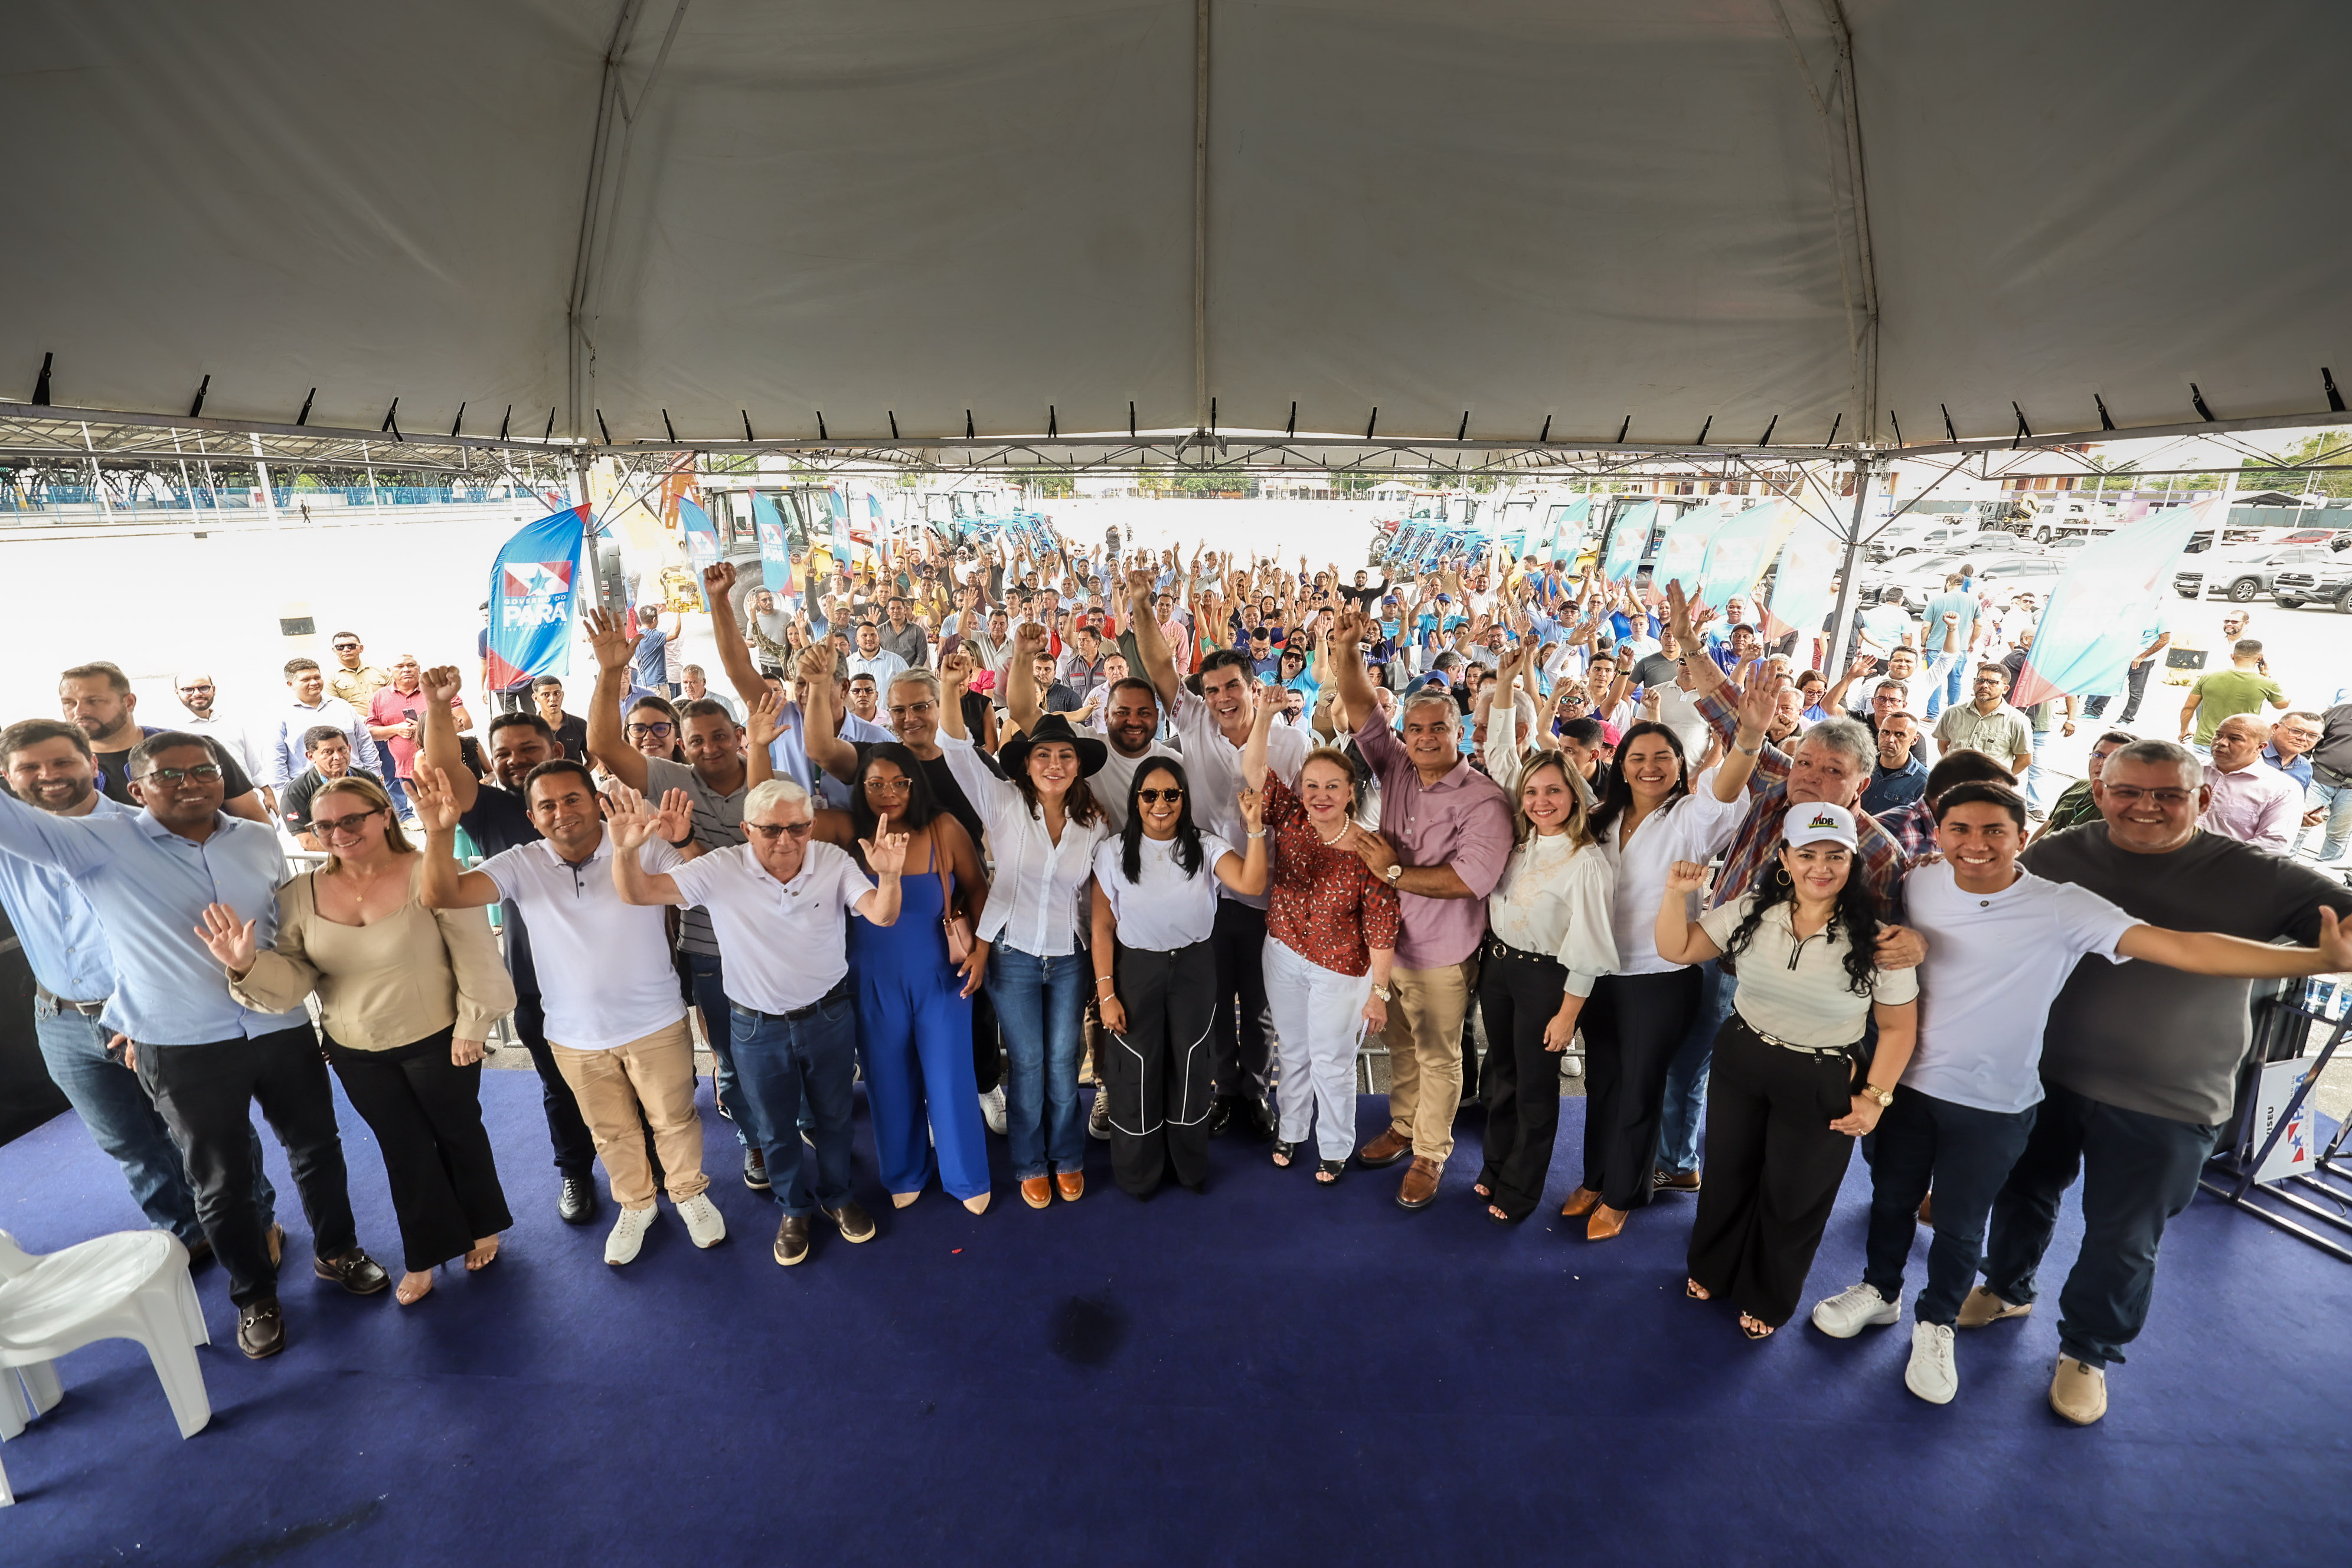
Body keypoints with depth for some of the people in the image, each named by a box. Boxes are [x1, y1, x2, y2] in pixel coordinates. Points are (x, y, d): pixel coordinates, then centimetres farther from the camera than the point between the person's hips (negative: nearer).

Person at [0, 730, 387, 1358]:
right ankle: (255, 1296, 33)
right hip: (182, 1049, -2)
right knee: (221, 1180, 12)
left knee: (317, 1148, 17)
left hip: (282, 1029, 3)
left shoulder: (261, 841, 2)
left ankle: (337, 1251, 39)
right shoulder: (99, 844, -7)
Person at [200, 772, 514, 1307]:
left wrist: (471, 1026, -12)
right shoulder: (302, 894, -5)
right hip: (355, 1053, 4)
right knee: (402, 1148, 19)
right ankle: (427, 1253, 38)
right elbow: (292, 977, -5)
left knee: (458, 1134, 17)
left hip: (435, 1042, -4)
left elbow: (475, 957, -17)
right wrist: (247, 965, -26)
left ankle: (482, 1227, 42)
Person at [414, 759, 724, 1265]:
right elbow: (441, 895, -16)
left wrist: (682, 841, -41)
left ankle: (689, 1193, 43)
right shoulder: (522, 866, -7)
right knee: (611, 1132, 23)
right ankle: (636, 1205, 48)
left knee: (675, 1119, 16)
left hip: (657, 1024, -2)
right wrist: (439, 833, -34)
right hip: (576, 1036, 3)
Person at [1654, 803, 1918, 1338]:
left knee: (1791, 1198, 16)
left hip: (1823, 1086, -2)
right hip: (1739, 1063, 3)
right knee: (1726, 1174, 20)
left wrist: (1875, 1096, -10)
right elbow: (1677, 949, -5)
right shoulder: (1751, 911, -9)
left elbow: (1898, 1027, -6)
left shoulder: (1876, 939, -16)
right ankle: (1712, 1271, 48)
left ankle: (1766, 1299, 43)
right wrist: (1677, 894, -20)